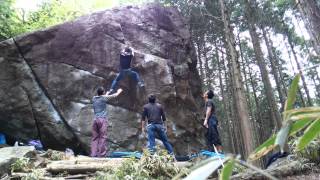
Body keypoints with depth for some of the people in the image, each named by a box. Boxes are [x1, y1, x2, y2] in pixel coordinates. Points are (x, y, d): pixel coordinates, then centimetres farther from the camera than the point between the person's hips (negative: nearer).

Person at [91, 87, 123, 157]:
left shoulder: (94, 98, 13)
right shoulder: (104, 97, -1)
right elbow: (115, 95, 11)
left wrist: (107, 94, 49)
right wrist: (119, 91, 31)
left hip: (95, 119, 5)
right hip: (102, 119, -5)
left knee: (95, 137, 5)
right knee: (102, 137, -4)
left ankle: (93, 153, 2)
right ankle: (101, 154, -5)